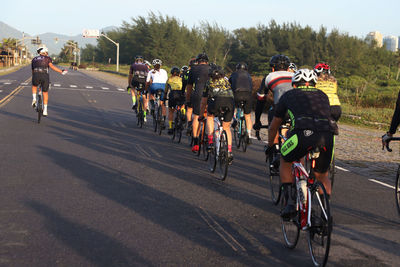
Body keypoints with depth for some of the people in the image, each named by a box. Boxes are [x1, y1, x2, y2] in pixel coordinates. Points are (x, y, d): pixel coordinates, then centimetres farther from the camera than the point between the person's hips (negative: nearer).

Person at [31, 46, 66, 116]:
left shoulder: (34, 59, 28)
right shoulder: (48, 58, 16)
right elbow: (52, 66, -3)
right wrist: (61, 71, -4)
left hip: (36, 75, 2)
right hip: (45, 76, -2)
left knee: (34, 86, 36)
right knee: (45, 93, 16)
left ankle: (34, 99, 13)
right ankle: (45, 110, 13)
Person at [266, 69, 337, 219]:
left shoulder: (288, 95, 28)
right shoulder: (322, 95, 34)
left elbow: (273, 127, 38)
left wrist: (270, 146, 55)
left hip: (304, 133, -2)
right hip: (327, 136, 3)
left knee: (285, 161, 27)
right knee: (322, 176, 26)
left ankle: (290, 204, 16)